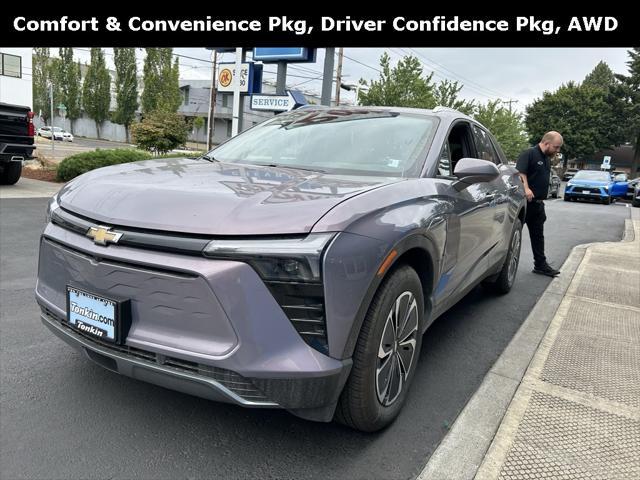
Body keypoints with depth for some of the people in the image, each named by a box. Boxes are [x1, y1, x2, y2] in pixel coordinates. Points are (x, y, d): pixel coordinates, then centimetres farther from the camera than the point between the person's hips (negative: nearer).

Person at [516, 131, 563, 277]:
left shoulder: (547, 159, 17)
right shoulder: (529, 154, -11)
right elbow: (520, 172, -24)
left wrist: (541, 198, 21)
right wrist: (526, 189, -36)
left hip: (538, 203, 9)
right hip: (524, 202, -9)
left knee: (538, 235, 13)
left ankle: (540, 264, 21)